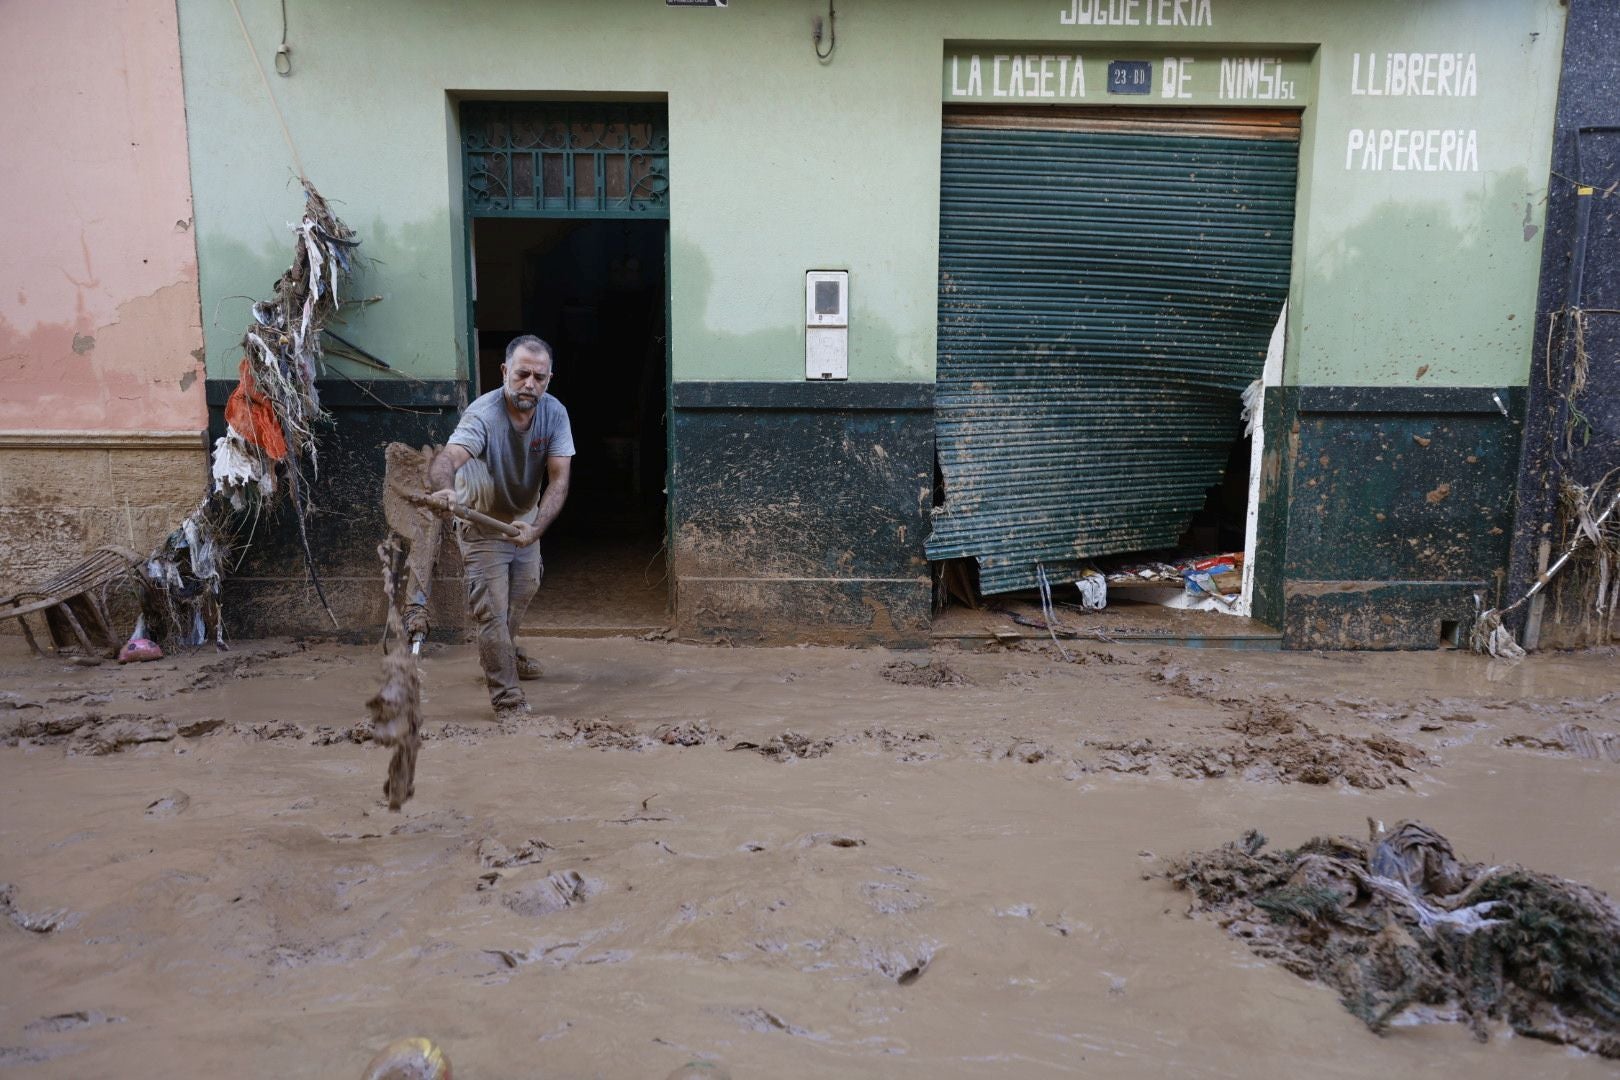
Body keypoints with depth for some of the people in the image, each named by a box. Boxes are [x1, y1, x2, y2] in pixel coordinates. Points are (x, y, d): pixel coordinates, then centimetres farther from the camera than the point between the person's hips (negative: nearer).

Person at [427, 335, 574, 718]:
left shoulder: (554, 413, -18)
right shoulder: (483, 415, -32)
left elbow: (559, 480, -24)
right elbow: (446, 459, -49)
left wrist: (535, 528, -39)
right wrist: (444, 489, -73)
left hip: (525, 517, 6)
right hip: (482, 522, -6)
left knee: (524, 591, 26)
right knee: (493, 612, -8)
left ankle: (506, 654, 53)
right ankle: (508, 703, -1)